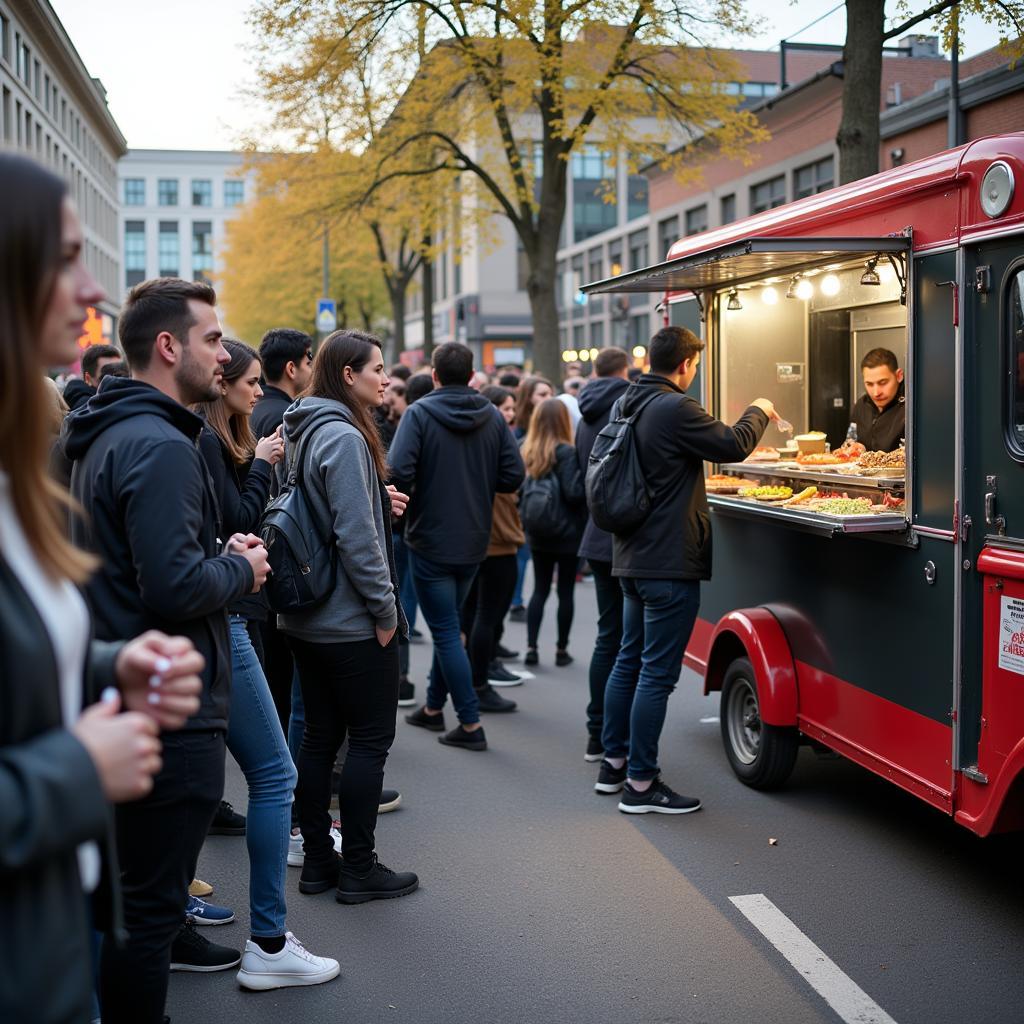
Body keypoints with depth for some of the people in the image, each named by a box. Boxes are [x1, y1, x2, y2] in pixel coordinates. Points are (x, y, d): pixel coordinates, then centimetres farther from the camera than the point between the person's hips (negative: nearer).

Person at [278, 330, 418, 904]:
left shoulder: (304, 432, 11)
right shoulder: (344, 437, -18)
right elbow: (356, 535, -22)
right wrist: (385, 607, -15)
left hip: (308, 617, 9)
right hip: (354, 621, -9)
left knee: (321, 736, 13)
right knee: (371, 738, 1)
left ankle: (318, 860, 21)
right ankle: (359, 869, 9)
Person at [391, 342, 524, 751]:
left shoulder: (420, 413, -12)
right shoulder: (492, 416, 0)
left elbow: (399, 471, -23)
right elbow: (513, 475, -4)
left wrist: (410, 501, -3)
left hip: (430, 540, -5)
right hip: (474, 541, 5)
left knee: (445, 630, 1)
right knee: (447, 623, 20)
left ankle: (471, 724, 0)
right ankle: (434, 707, 31)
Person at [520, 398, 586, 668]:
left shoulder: (526, 451, 3)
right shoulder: (566, 453, -15)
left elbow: (519, 491, 8)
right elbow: (573, 493, -19)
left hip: (537, 533, 5)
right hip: (567, 532, -5)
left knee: (539, 589, 12)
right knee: (565, 592, 6)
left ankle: (531, 647, 5)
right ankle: (561, 650, 12)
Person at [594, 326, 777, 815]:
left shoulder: (626, 405, 10)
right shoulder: (675, 408, -19)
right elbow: (734, 445, -11)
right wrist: (758, 411, 6)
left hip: (633, 556, 10)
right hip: (670, 561, -10)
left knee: (630, 660, 18)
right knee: (657, 673, -4)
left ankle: (613, 764, 27)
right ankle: (641, 784, 1)